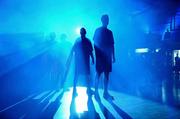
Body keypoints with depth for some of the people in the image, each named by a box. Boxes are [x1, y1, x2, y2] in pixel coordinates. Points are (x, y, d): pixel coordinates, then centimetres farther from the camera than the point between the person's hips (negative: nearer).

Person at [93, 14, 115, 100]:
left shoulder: (109, 32, 15)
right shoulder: (97, 31, 2)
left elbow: (112, 45, 15)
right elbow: (95, 43, -3)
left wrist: (113, 56, 12)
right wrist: (96, 54, -9)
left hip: (107, 56, 5)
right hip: (100, 56, -5)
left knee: (107, 74, 4)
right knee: (98, 73, -5)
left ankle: (105, 92, 8)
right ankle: (96, 92, -1)